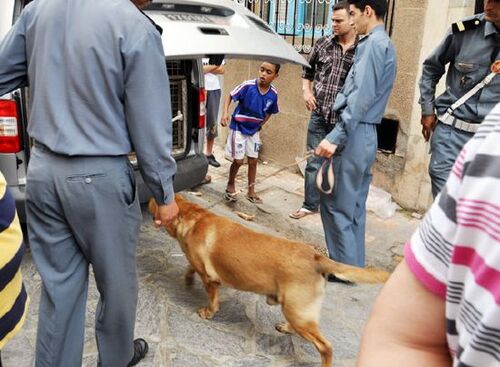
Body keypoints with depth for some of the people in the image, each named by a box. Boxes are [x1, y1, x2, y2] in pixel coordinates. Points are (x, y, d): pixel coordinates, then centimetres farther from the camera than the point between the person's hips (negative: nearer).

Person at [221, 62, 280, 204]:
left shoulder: (273, 93, -10)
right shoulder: (248, 85, -22)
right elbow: (230, 96, -11)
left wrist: (260, 125, 1)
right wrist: (225, 113, -24)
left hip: (254, 130, 4)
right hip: (239, 128, -4)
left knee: (253, 161, 10)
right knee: (238, 160, -2)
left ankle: (251, 191, 24)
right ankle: (230, 185, 24)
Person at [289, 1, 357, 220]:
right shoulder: (323, 44, 3)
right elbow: (307, 71, 17)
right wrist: (306, 91, 2)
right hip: (319, 115, 3)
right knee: (314, 162, 10)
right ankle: (310, 204, 25)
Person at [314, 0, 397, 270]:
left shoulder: (372, 44, -12)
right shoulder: (386, 45, 18)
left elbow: (361, 97, -21)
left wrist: (335, 137, -24)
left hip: (354, 135, -10)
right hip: (367, 135, 10)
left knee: (335, 204, -2)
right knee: (354, 206, 15)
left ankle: (345, 267, 6)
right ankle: (354, 264, 24)